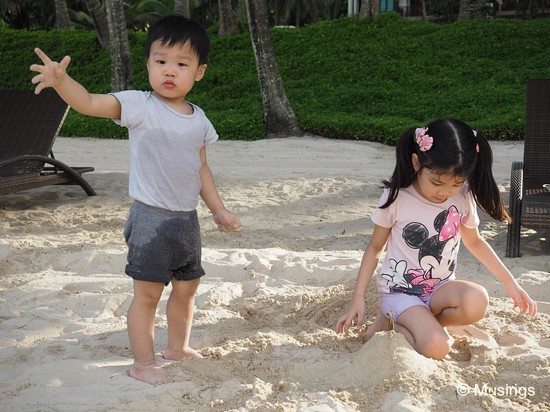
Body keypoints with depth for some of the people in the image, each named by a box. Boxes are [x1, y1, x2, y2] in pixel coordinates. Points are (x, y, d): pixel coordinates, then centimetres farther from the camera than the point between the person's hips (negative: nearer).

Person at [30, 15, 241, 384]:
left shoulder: (199, 120, 5)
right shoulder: (139, 106, -13)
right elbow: (89, 103, -26)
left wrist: (219, 209, 16)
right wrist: (61, 80, -45)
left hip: (188, 219, 6)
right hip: (151, 218, -6)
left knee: (187, 287, 18)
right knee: (148, 294, -1)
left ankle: (178, 347, 38)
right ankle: (143, 364, 13)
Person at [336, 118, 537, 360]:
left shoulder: (464, 198, -4)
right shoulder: (397, 197, -13)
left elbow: (473, 241, 15)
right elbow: (375, 247, -2)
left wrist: (509, 282, 11)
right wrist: (358, 299, -6)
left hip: (440, 289, 4)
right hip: (399, 292, -4)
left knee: (477, 301, -30)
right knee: (436, 348, -29)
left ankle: (418, 323, -6)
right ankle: (391, 324, 0)